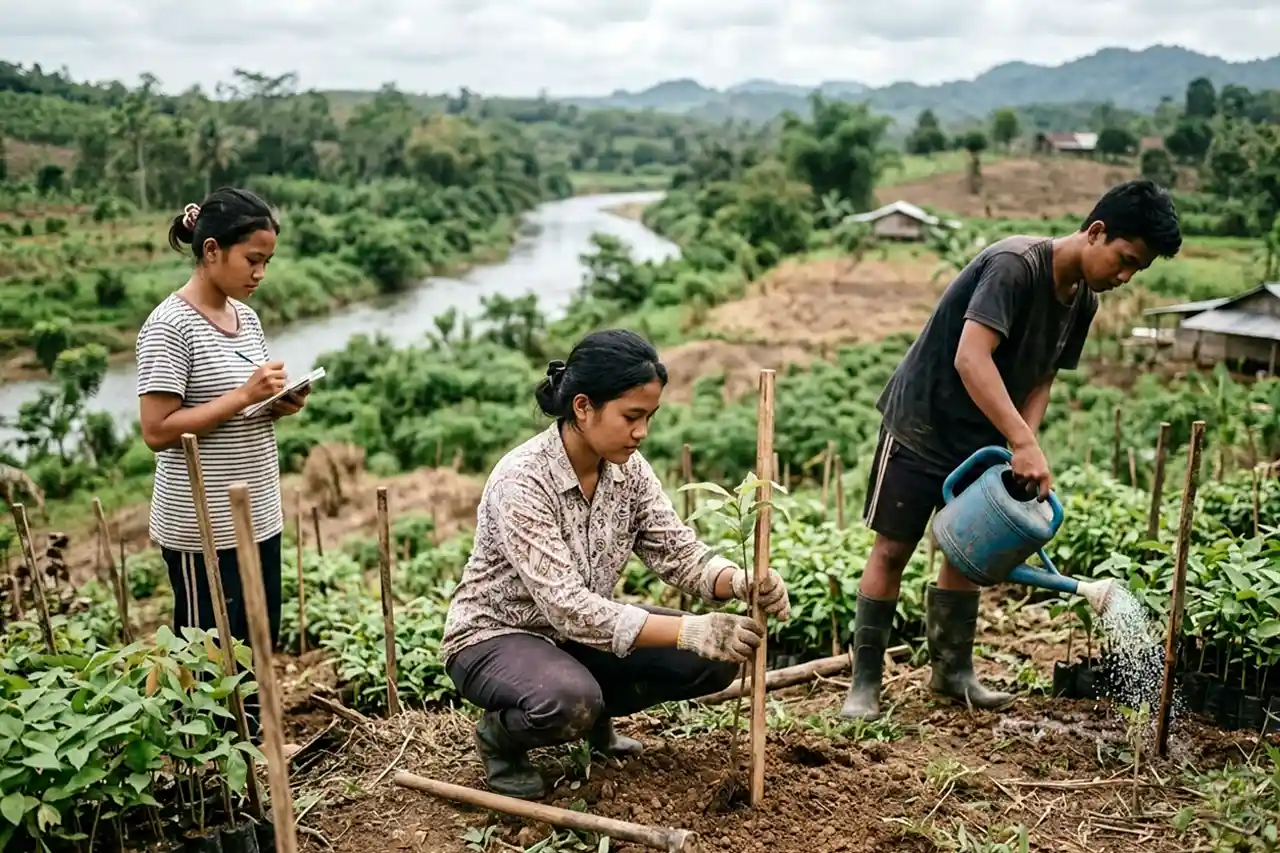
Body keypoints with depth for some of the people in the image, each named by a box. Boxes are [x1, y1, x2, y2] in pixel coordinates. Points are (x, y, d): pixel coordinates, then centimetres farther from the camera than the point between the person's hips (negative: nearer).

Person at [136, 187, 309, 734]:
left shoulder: (245, 315, 8)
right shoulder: (170, 325, -16)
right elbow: (157, 431, -19)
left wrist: (280, 403, -4)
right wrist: (244, 396, -23)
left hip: (257, 517, 8)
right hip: (202, 528, -8)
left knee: (258, 642, 18)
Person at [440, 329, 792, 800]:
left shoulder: (627, 467, -8)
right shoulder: (521, 481, -29)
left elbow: (678, 550, -8)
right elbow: (566, 606, -34)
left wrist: (742, 582, -30)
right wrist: (689, 631, -41)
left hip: (582, 630, 7)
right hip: (495, 636, -6)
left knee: (714, 658, -10)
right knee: (569, 702, -38)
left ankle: (594, 712, 13)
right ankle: (500, 733, -2)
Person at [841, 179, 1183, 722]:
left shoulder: (1083, 303, 1)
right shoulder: (1014, 264, -25)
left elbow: (1039, 382, 2)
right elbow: (971, 359, -35)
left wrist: (1023, 454, -14)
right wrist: (1025, 443, -40)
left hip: (980, 439, 8)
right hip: (921, 423, -8)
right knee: (892, 549, -4)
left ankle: (952, 671, 23)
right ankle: (864, 682, 4)